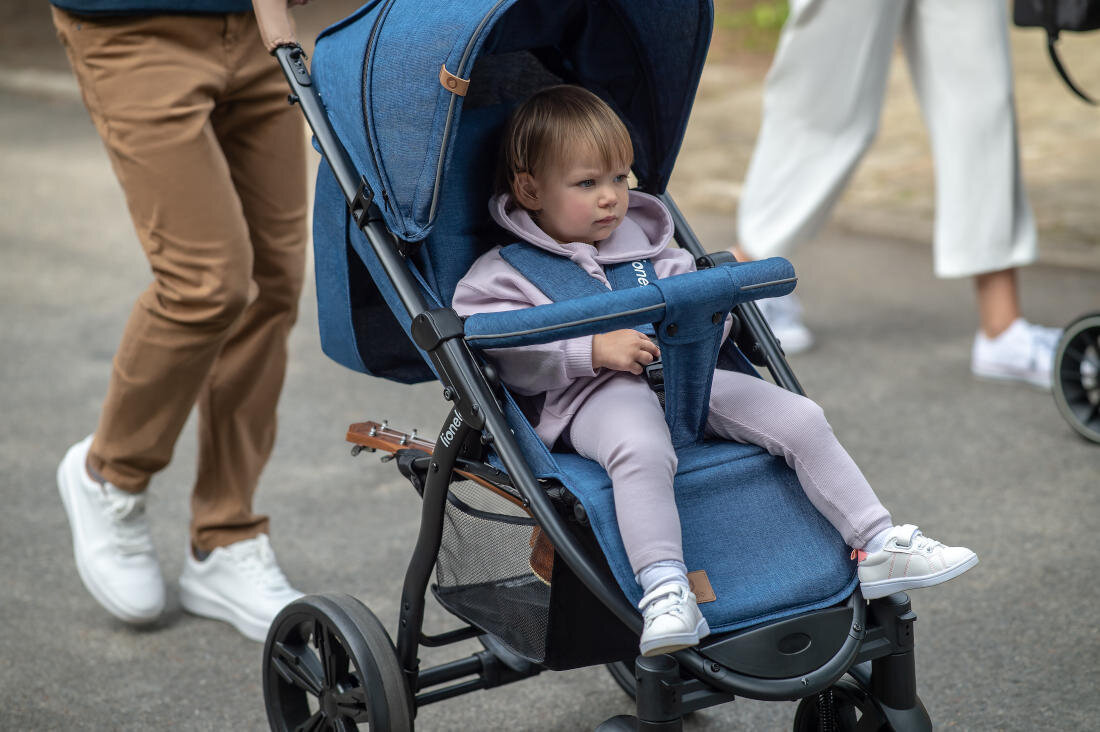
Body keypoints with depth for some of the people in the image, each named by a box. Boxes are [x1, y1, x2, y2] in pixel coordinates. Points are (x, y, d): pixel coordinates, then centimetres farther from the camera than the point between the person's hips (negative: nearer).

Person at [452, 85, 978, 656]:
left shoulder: (644, 240, 23)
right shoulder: (503, 274, 5)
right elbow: (513, 362, -9)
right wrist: (594, 350, -20)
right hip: (593, 396, -6)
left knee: (799, 418, -9)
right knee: (641, 450, -41)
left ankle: (879, 547, -3)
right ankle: (664, 592, -48)